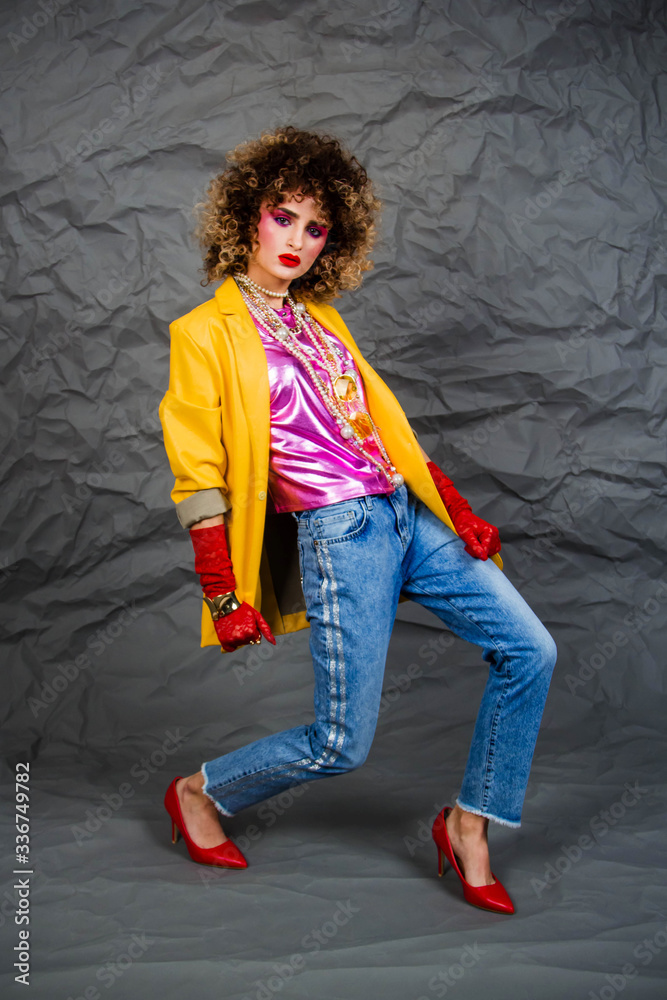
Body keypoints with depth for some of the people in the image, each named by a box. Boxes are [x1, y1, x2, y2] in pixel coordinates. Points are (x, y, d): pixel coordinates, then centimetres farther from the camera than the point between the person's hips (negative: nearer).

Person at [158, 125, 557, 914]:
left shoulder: (319, 318, 15)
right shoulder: (207, 333, -5)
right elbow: (198, 478, -7)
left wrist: (458, 512, 15)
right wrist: (224, 597, -10)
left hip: (406, 516, 7)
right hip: (337, 536, -7)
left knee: (530, 651, 0)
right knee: (341, 744, -4)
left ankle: (468, 827, 14)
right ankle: (199, 794, 23)